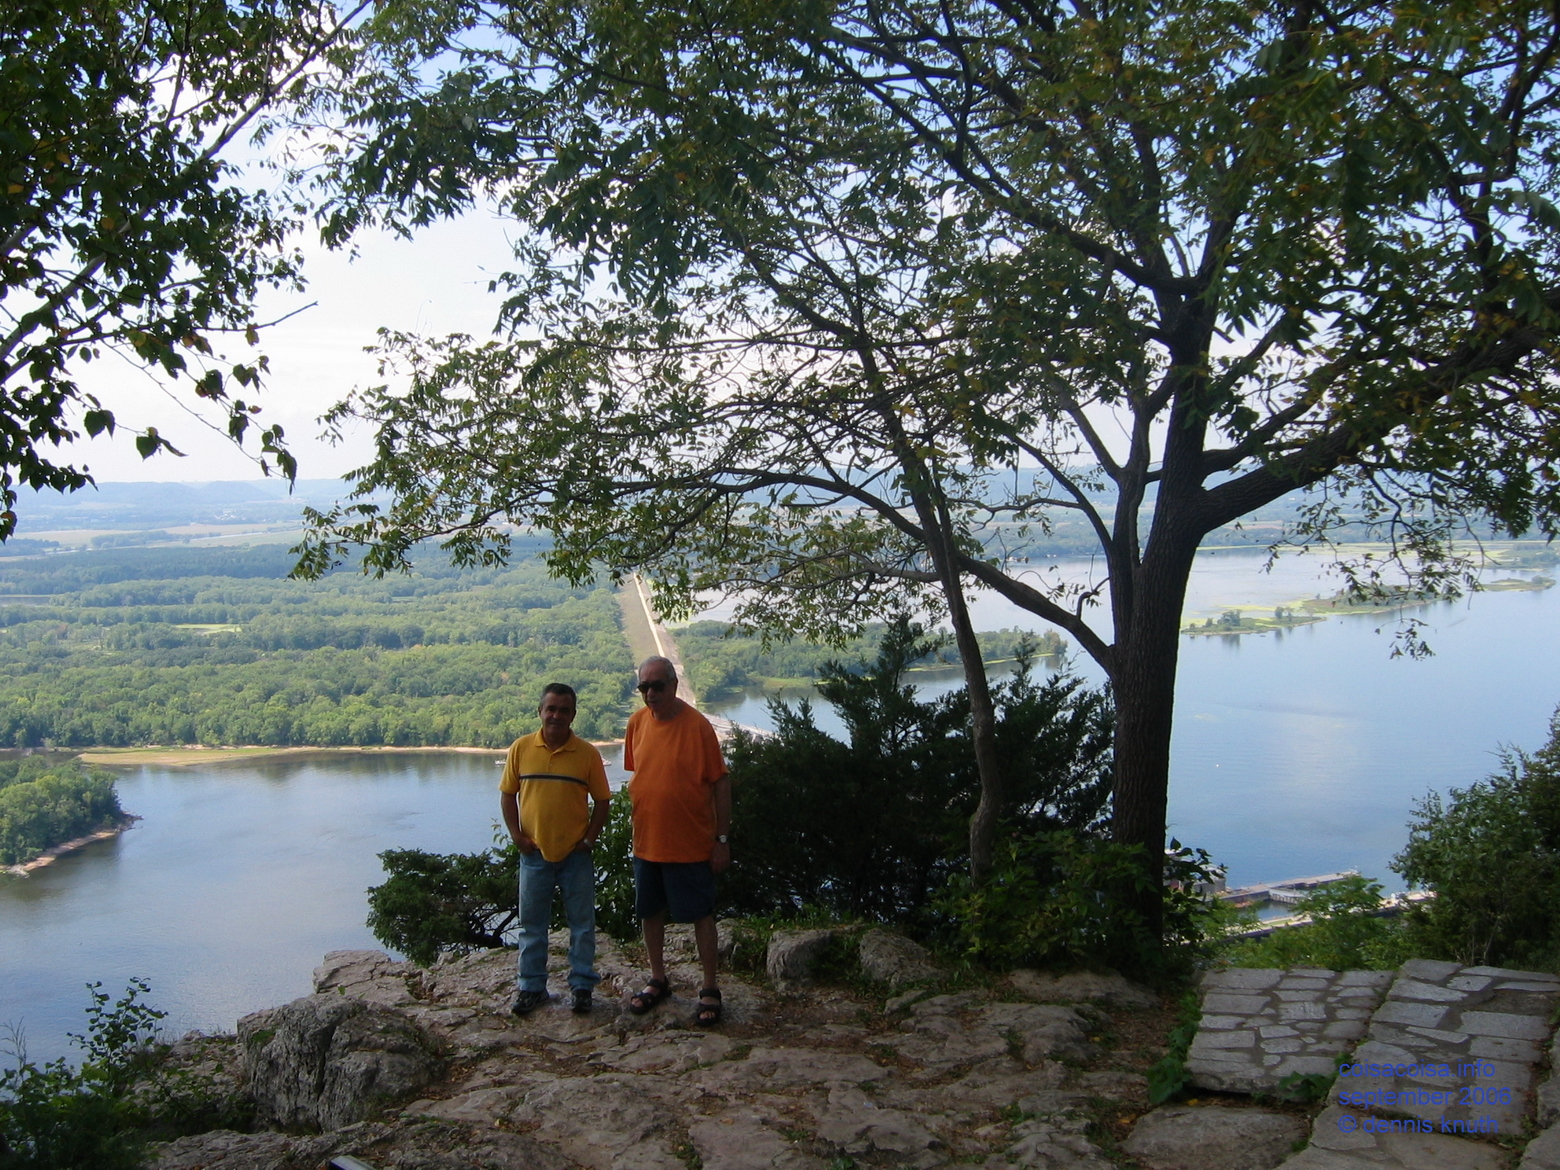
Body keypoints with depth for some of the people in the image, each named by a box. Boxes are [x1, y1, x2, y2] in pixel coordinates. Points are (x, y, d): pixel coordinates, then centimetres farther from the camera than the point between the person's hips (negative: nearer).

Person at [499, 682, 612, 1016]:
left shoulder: (587, 753, -5)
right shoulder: (521, 749, -2)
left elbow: (602, 801, 1)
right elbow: (508, 794, 5)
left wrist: (590, 839, -7)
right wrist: (517, 836, -3)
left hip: (576, 854, -1)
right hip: (534, 852, 1)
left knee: (582, 923, 7)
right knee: (532, 924, 11)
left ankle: (582, 985, 21)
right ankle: (532, 987, 23)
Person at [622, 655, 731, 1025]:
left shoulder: (697, 725, -14)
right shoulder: (637, 722, 0)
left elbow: (720, 783, -10)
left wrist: (722, 839, -11)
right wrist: (639, 820, 12)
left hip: (690, 842, -5)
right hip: (646, 840, 5)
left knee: (701, 914, 5)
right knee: (650, 912, 16)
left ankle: (710, 989, 17)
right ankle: (658, 980, 33)